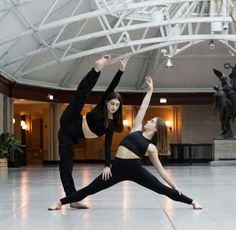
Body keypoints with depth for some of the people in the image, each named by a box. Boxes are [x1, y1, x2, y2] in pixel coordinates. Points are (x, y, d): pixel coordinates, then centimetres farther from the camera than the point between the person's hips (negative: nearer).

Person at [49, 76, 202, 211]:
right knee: (90, 189, 2)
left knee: (163, 189, -2)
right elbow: (143, 108, 14)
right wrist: (150, 90, 15)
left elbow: (161, 169, 9)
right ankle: (61, 202, 11)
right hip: (118, 168, 2)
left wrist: (175, 186, 5)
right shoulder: (137, 130, 14)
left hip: (135, 169, -2)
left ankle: (192, 202, 13)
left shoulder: (151, 147, 7)